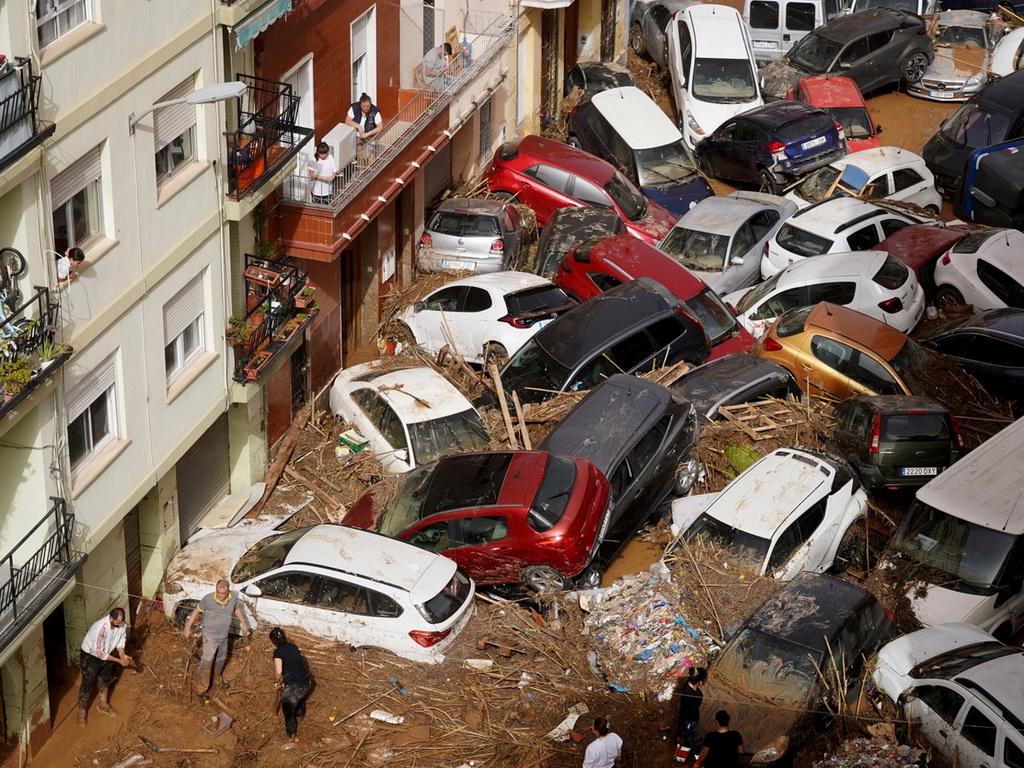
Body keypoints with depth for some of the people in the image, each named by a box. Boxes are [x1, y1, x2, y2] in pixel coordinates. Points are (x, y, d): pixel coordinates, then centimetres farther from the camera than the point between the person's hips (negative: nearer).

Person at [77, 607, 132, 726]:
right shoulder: (100, 628, -40)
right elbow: (98, 652, -34)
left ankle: (103, 705, 44)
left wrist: (122, 655, -17)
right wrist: (118, 660, -28)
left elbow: (120, 640, 0)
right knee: (87, 684, 6)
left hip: (106, 654, 6)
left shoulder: (121, 625, -19)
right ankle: (81, 711, 24)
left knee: (105, 680, 22)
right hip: (90, 656, -6)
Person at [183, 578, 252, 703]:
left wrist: (244, 624, 14)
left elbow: (237, 609, 9)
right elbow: (196, 611, -11)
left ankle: (219, 679, 52)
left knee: (221, 660, 25)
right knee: (207, 660, -17)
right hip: (210, 635, -5)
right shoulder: (208, 599, -25)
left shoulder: (233, 597, -13)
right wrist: (187, 628, -8)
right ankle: (203, 690, -10)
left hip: (224, 635, 5)